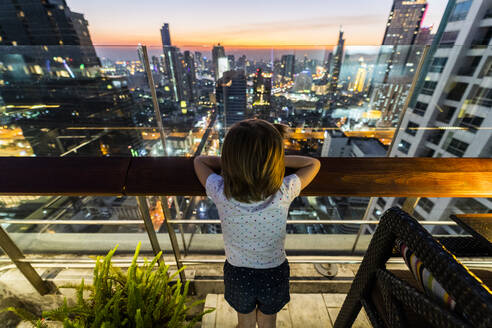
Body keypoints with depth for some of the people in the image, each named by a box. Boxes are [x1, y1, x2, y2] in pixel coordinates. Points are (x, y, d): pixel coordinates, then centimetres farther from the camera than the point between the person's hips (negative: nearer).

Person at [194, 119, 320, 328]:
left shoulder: (221, 194, -31)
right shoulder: (284, 193, -32)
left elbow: (200, 160, -9)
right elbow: (313, 164, -10)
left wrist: (238, 160, -10)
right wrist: (272, 159, -13)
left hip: (237, 274, 0)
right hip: (275, 274, 0)